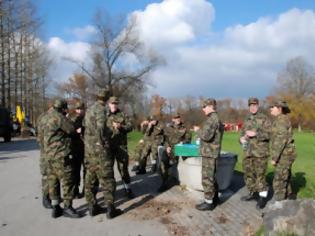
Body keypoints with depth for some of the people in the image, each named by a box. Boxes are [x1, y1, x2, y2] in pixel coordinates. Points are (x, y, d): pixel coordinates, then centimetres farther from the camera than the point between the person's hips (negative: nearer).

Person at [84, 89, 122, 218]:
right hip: (100, 149, -8)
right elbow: (101, 129, -21)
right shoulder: (101, 109, -12)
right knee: (107, 179, -1)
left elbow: (84, 126, 16)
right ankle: (110, 209, 2)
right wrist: (109, 133, -7)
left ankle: (92, 207, 18)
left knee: (90, 178, 12)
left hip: (88, 149, 8)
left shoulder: (89, 110, 13)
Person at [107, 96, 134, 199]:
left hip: (121, 145, -1)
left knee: (123, 167, 2)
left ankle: (127, 189, 14)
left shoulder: (123, 115, 5)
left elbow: (130, 126, -2)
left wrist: (121, 127, -19)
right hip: (108, 145, 1)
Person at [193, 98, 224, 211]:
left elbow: (206, 136, -26)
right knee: (211, 176, 20)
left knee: (207, 177, -4)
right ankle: (215, 197, 31)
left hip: (209, 152, -10)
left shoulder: (212, 119, -17)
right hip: (211, 152, 10)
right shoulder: (216, 119, 15)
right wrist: (201, 130, 10)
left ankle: (209, 202, 3)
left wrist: (197, 130, -9)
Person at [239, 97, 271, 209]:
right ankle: (252, 193, 27)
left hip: (260, 152, -6)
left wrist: (255, 134, -20)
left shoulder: (264, 119, -3)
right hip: (248, 152, 6)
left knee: (260, 175, -5)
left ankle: (263, 197, 6)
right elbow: (242, 133, 22)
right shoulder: (247, 120, 15)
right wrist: (242, 138, 0)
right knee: (248, 174, 12)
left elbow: (269, 134, -12)